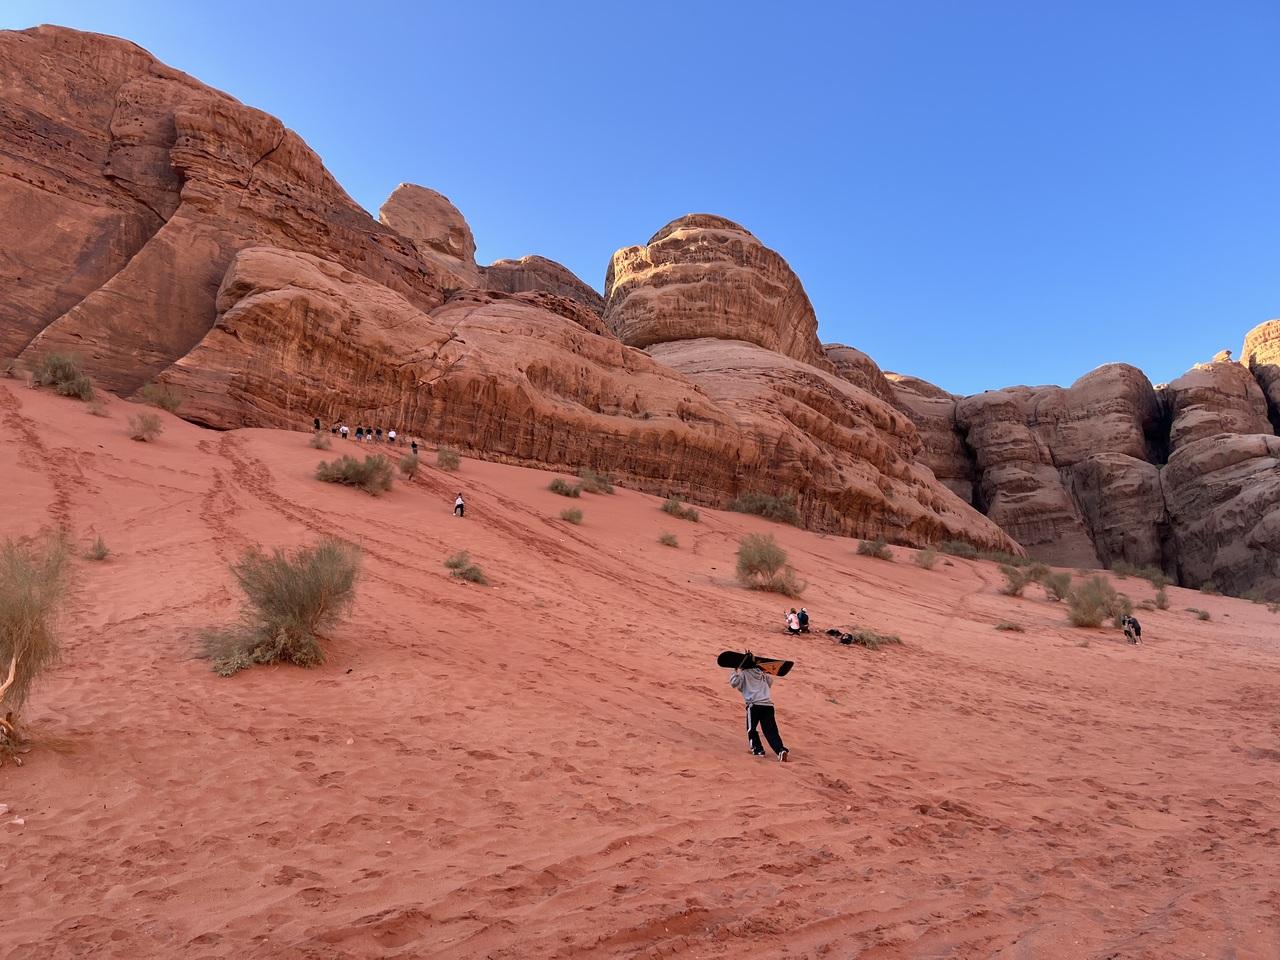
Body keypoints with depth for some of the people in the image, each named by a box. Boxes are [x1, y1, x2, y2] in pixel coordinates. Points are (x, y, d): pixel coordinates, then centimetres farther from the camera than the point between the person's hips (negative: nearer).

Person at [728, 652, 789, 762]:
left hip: (754, 704, -5)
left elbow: (733, 683, -3)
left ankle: (758, 750, 10)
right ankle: (781, 750, -13)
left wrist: (735, 672, 12)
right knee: (771, 731, 5)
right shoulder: (762, 673, 23)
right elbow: (770, 681, 40)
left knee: (751, 729, 16)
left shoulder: (744, 673, 7)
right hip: (768, 704, 5)